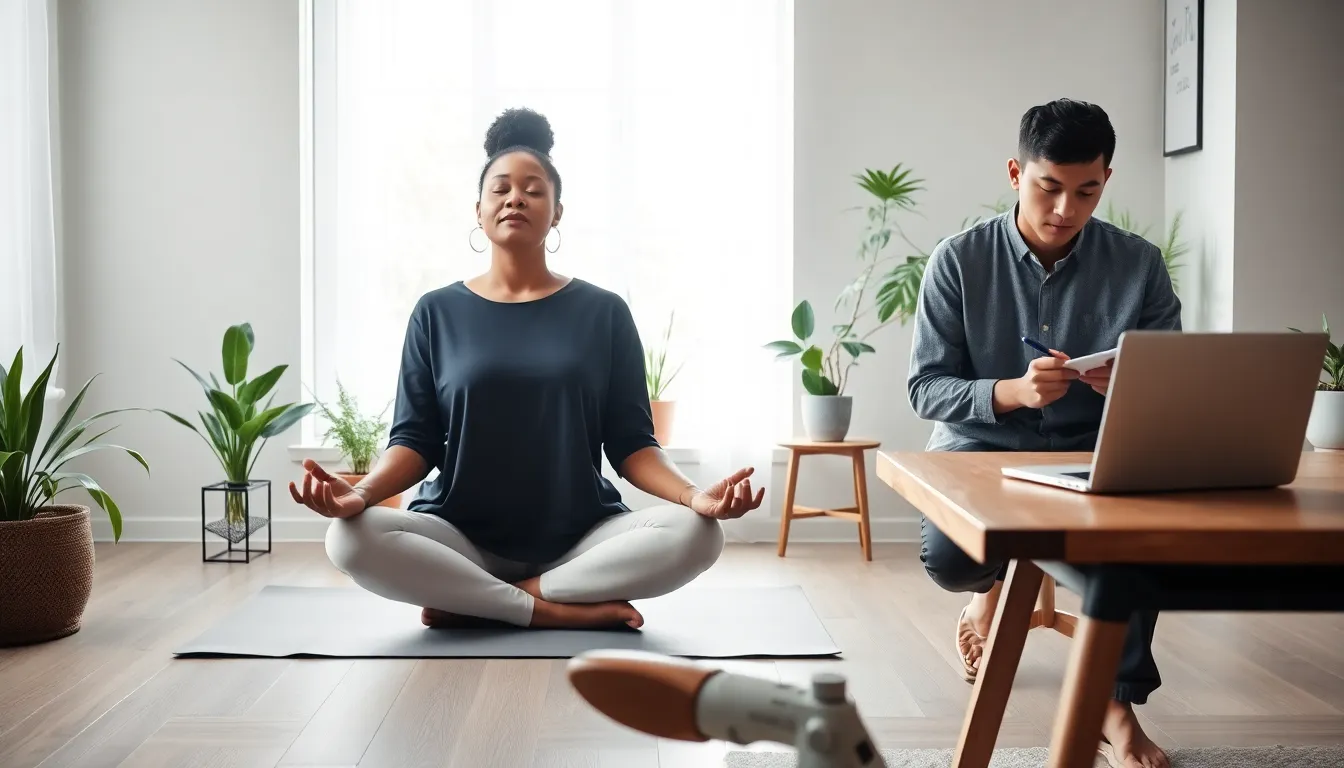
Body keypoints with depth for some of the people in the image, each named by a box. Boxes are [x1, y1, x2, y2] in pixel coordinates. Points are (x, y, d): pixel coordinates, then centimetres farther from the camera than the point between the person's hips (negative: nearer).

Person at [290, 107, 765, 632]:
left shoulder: (603, 312, 5)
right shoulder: (437, 313, 7)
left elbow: (631, 444, 1)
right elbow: (414, 440, 2)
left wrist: (695, 495, -19)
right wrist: (361, 493, -20)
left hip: (582, 539, 1)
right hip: (461, 538, 0)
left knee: (696, 534, -28)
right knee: (351, 538, -29)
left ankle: (472, 603, -17)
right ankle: (557, 610, -20)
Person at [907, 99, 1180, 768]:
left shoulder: (1140, 265, -4)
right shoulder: (959, 261, -8)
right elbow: (926, 389, -9)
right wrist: (1013, 391, -28)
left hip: (1096, 450, 1)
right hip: (983, 445, 0)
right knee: (947, 558, -29)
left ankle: (1117, 698, -12)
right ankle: (999, 580, 15)